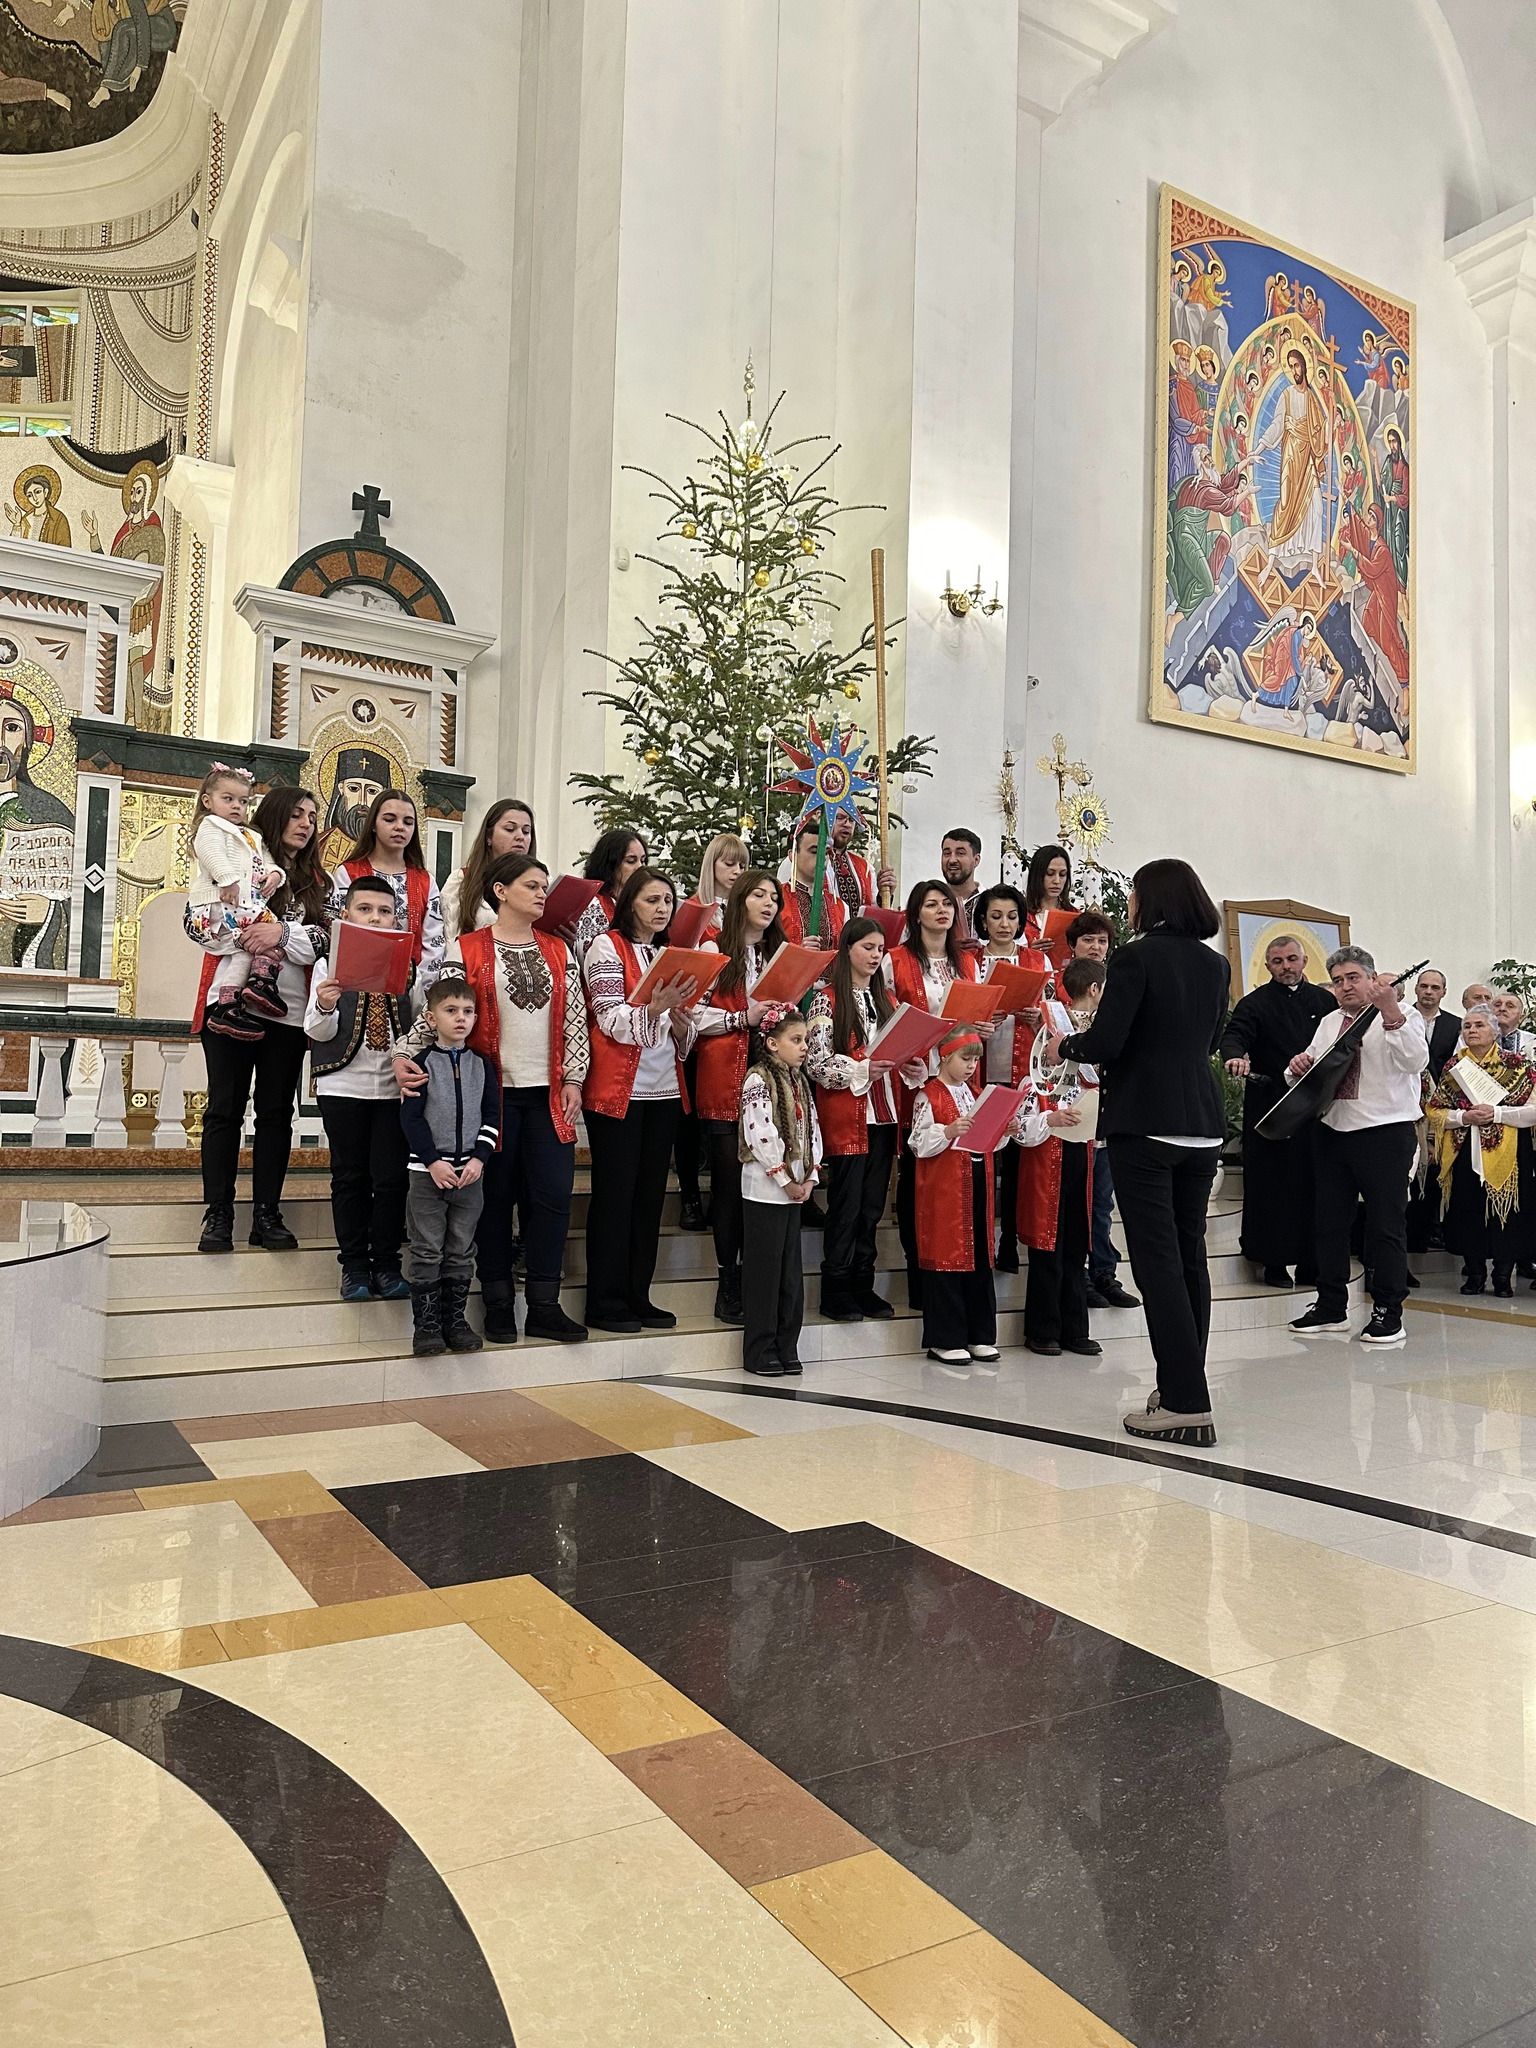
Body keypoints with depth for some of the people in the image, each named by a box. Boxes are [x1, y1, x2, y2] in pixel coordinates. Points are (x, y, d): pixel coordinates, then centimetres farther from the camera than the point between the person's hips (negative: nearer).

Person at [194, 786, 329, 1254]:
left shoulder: (315, 880, 14)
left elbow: (324, 938, 2)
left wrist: (285, 933, -15)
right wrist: (256, 937, -14)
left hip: (289, 1009, 3)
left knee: (276, 1112, 4)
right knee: (225, 1109, 1)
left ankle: (267, 1215, 9)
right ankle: (218, 1215, 6)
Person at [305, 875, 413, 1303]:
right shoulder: (330, 963, 2)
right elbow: (317, 1032, 0)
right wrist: (324, 1007, -21)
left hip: (394, 1086, 1)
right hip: (343, 1086, -1)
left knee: (391, 1178, 2)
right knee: (349, 1177, 8)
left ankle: (386, 1264, 14)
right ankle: (353, 1264, 17)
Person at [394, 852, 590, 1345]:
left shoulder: (559, 951, 11)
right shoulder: (468, 949, 0)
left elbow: (574, 1019, 9)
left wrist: (573, 1079, 2)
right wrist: (403, 1051, -17)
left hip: (548, 1092, 3)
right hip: (493, 1090, -3)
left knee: (552, 1194, 0)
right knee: (495, 1196, 5)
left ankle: (544, 1306, 9)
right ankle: (498, 1304, 15)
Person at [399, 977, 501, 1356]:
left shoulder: (483, 1063, 6)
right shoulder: (423, 1062, -3)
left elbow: (492, 1116, 6)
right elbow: (410, 1117, -7)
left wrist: (479, 1158, -6)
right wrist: (433, 1161, -14)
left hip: (469, 1172, 3)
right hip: (427, 1171, -3)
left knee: (461, 1251, 9)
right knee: (426, 1251, 2)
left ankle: (455, 1319, 19)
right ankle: (426, 1323, 10)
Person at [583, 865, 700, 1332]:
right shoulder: (607, 947, -3)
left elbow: (685, 1038, 16)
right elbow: (612, 1019, -13)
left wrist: (681, 1018, -7)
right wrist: (657, 1006, -28)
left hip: (664, 1089, 6)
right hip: (618, 1089, -6)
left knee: (650, 1194, 8)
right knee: (615, 1193, -2)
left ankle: (638, 1297, 17)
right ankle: (605, 1303, 5)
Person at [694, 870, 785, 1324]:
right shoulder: (714, 951, 2)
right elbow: (695, 1014, -5)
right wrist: (744, 1018, -12)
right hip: (723, 1082, -4)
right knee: (729, 1180, -1)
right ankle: (729, 1287, 8)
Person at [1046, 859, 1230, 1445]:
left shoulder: (1136, 957, -11)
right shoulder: (1215, 964, 11)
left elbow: (1104, 1042, -15)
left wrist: (1064, 1047, 5)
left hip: (1145, 1123, -7)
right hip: (1202, 1122, 7)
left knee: (1157, 1258, -4)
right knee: (1190, 1253, 14)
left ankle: (1186, 1403, -4)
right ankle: (1184, 1383, 24)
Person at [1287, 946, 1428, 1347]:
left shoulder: (1403, 1017, -1)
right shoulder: (1328, 1023, 17)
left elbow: (1416, 1061, -19)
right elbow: (1312, 1075, 20)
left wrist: (1389, 1010, -28)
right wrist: (1300, 1067, -4)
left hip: (1385, 1131, -6)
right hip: (1334, 1130, 6)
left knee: (1386, 1224, 0)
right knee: (1330, 1222, 9)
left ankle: (1388, 1313, 9)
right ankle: (1331, 1307, 19)